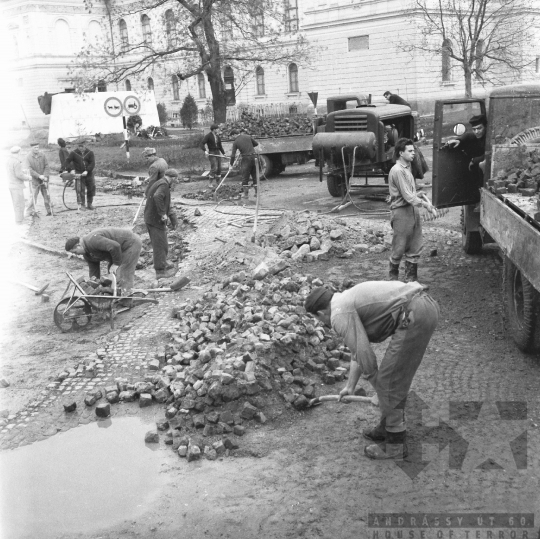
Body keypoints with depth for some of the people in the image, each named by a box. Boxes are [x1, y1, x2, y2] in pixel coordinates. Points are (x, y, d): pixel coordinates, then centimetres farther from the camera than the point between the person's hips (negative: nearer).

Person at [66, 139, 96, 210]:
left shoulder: (90, 153, 0)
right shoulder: (73, 153, -1)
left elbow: (92, 163, -7)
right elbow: (67, 162, 2)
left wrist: (87, 171, -19)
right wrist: (71, 169, -13)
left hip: (88, 173, 2)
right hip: (79, 173, -2)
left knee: (91, 188, 6)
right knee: (80, 190, -9)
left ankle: (89, 204, 19)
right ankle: (82, 205, -3)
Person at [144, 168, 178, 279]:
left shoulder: (157, 183, 15)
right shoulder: (164, 185, -16)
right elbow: (157, 197, -36)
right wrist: (163, 213, -30)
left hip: (150, 218, 10)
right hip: (156, 220, -10)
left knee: (158, 244, 20)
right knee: (161, 246, -2)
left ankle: (160, 264, 32)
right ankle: (160, 271, 2)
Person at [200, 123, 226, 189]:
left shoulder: (217, 136, 10)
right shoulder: (208, 136, -11)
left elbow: (220, 146, 19)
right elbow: (202, 144, -16)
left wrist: (223, 153, 13)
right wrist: (205, 151, -30)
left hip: (217, 153, 7)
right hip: (211, 153, -7)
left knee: (219, 168, 6)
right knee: (214, 168, -16)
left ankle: (218, 183, 16)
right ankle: (211, 184, -6)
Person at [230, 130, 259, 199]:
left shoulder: (235, 142, 3)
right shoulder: (249, 137, 4)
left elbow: (233, 155, 2)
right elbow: (256, 144, 17)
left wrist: (231, 164, 13)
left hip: (246, 158, -2)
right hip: (254, 157, 2)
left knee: (245, 176, 6)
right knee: (255, 175, 14)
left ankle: (245, 193, 4)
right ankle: (257, 192, 19)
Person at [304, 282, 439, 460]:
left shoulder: (340, 315, -4)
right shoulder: (350, 301, 26)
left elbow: (364, 357, -10)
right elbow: (359, 349, 37)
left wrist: (378, 390, 6)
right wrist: (350, 386, 47)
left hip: (413, 317, -10)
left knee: (389, 382, 2)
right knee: (395, 375, 22)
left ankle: (395, 444, 15)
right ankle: (390, 426, 36)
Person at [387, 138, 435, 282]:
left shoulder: (407, 167, 14)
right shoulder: (397, 170, -16)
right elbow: (407, 196, -19)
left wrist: (423, 199, 7)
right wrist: (424, 204, -14)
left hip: (413, 210, 9)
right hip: (401, 212, -9)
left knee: (415, 248, 10)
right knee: (399, 249, 2)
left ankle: (411, 279, 19)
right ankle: (393, 278, 19)